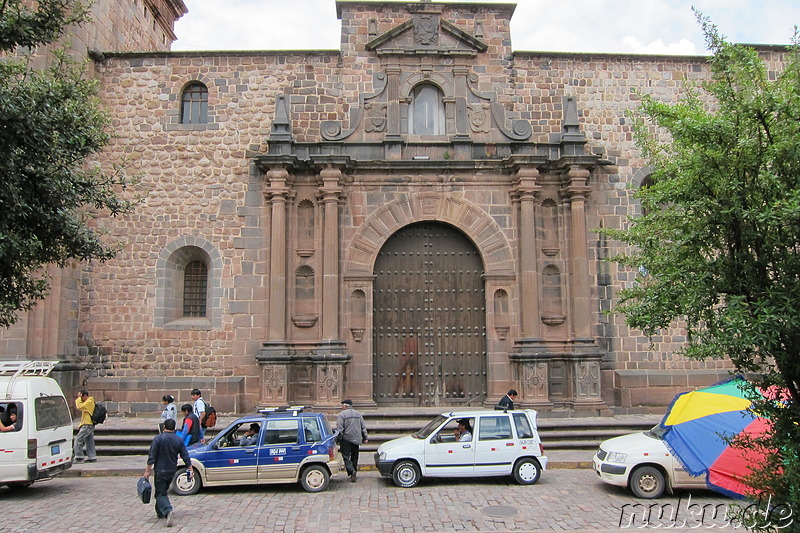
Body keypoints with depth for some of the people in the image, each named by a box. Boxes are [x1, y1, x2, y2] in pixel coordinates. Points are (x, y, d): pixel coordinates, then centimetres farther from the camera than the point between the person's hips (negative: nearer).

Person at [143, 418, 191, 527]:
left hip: (160, 471, -5)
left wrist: (147, 471, -7)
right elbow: (185, 456, 2)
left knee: (160, 494, -1)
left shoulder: (158, 439, -11)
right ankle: (160, 512, 29)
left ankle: (168, 511, -22)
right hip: (172, 471, 5)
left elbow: (151, 457, -13)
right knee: (164, 491, 23)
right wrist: (190, 469, 9)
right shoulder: (179, 440, 2)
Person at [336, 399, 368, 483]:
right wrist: (365, 438, 16)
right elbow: (363, 427, 12)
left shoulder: (341, 415, -7)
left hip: (346, 439, -5)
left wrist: (339, 439, -7)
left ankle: (352, 471, -20)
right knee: (354, 457, 13)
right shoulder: (358, 414, 12)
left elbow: (339, 429, -13)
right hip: (356, 439, 5)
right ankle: (354, 473, 15)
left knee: (346, 456, -2)